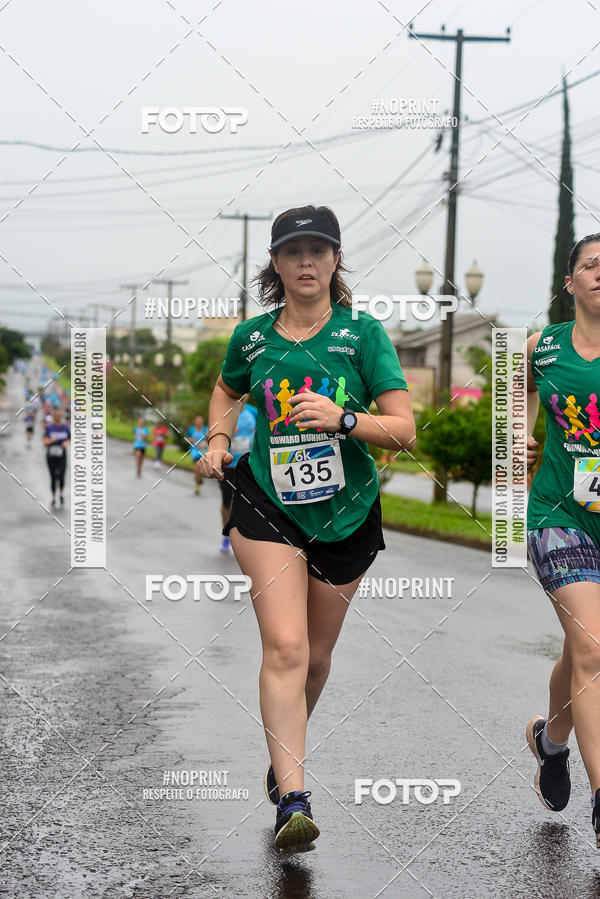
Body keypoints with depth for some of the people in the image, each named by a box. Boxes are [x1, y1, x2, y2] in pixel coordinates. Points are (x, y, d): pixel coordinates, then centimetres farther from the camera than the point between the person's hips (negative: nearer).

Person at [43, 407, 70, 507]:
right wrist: (51, 440, -31)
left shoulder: (66, 427, -2)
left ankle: (62, 493, 16)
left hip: (62, 456, 0)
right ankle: (53, 497, 24)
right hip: (51, 456, 0)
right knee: (53, 478, 3)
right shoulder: (49, 427, -6)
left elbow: (70, 439, 10)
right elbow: (45, 442, -10)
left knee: (61, 477, -12)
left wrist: (66, 443, -12)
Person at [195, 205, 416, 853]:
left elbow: (405, 431, -10)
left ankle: (282, 755, 42)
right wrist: (218, 441, 6)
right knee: (285, 648, -16)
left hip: (346, 513, 1)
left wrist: (344, 418, -26)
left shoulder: (363, 333, -6)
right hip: (267, 506, 0)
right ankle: (292, 800, -17)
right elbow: (227, 391, 24)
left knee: (316, 656, 14)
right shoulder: (252, 337, 0)